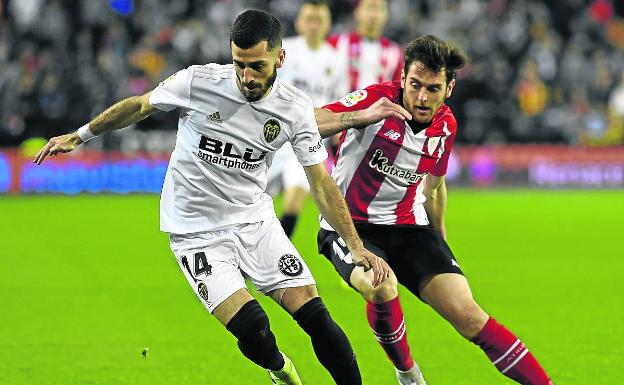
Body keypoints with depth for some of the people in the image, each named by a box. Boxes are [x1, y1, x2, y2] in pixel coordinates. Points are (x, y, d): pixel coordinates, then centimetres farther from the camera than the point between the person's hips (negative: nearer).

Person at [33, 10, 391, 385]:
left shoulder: (296, 108, -7)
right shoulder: (198, 82, -15)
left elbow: (322, 183, -2)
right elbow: (138, 106, 4)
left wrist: (356, 245, -9)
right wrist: (79, 136, 10)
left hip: (256, 220, 3)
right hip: (198, 233, -3)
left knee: (316, 317, -12)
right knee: (253, 330, -20)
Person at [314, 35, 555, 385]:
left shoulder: (446, 126, 1)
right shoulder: (378, 99, -15)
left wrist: (440, 243, 27)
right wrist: (361, 116, -36)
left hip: (410, 228, 4)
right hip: (349, 224, -4)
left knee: (467, 314, -13)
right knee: (382, 287, -34)